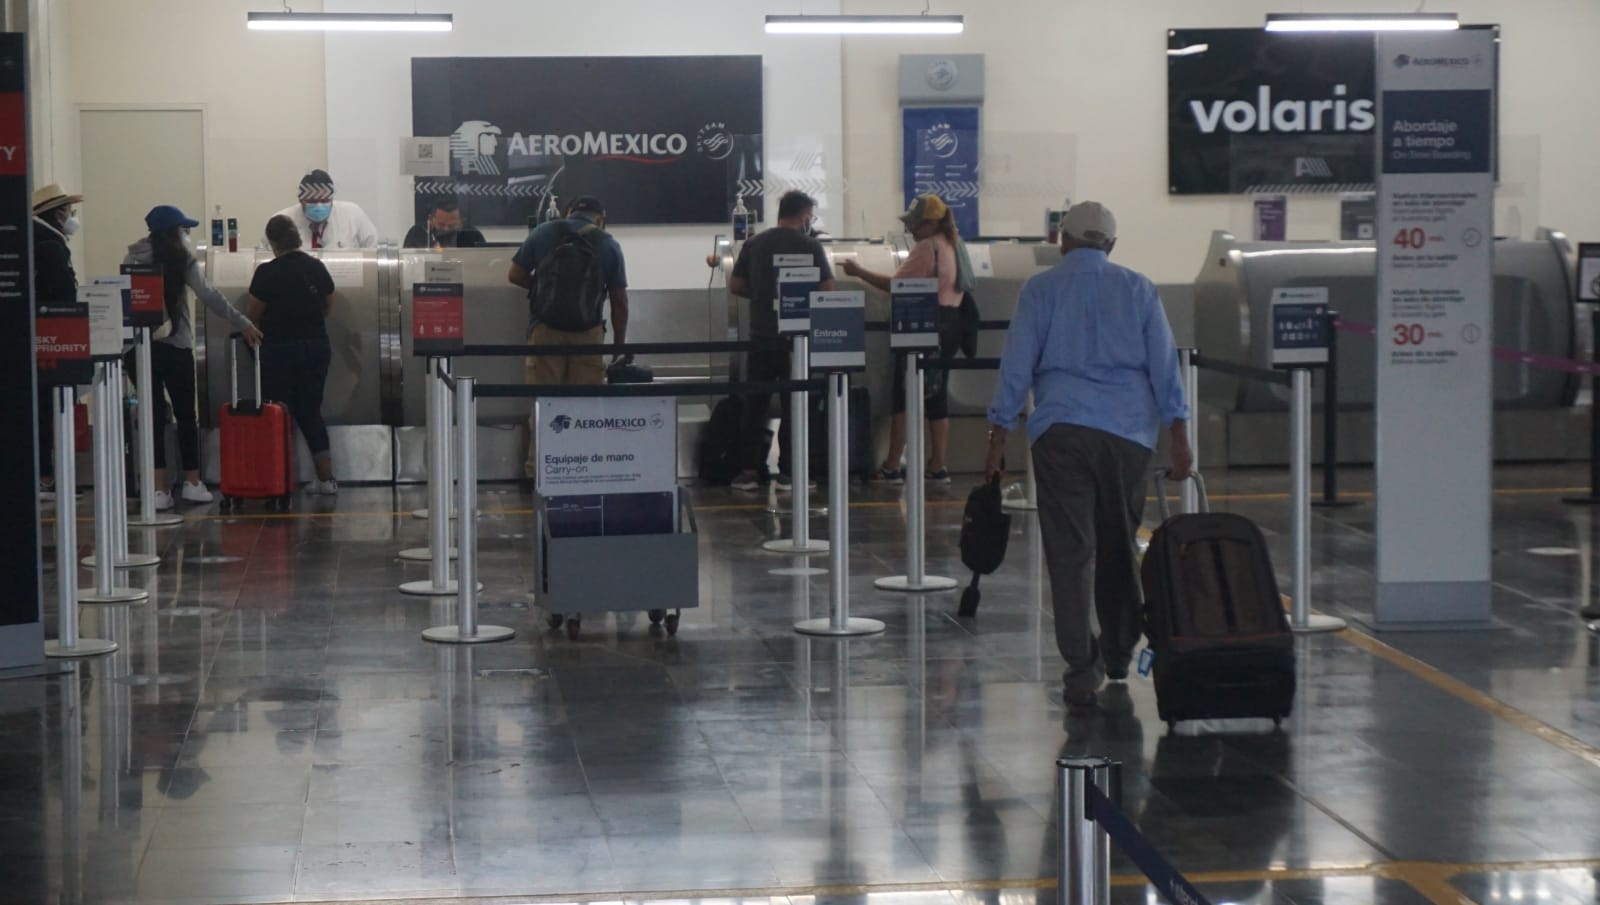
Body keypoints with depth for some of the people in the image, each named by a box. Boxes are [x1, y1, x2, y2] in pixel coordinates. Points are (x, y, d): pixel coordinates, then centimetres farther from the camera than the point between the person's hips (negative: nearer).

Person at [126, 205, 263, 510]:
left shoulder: (133, 259, 8)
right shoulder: (180, 259, -4)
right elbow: (208, 295, -11)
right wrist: (242, 323, -10)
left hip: (139, 345, 3)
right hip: (175, 345, -3)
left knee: (153, 415, 3)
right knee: (185, 415, 9)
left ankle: (160, 486, -2)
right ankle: (191, 482, 14)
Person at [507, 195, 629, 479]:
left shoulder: (543, 233, 5)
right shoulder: (609, 245, 5)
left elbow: (515, 276, 5)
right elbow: (619, 301, 5)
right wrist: (620, 345, 13)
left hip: (545, 328, 0)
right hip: (589, 331, 0)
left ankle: (538, 468, 7)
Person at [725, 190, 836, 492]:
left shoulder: (754, 245, 6)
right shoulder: (809, 246, -7)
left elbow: (735, 286, 9)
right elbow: (829, 290, -10)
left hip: (760, 337, 4)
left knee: (755, 405, 9)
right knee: (793, 406, 3)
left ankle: (748, 470, 6)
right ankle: (788, 471, 3)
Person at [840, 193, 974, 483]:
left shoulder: (927, 247, -13)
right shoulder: (954, 246, 15)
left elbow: (895, 285, -18)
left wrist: (859, 272, -12)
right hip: (947, 328, 9)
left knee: (903, 397, -4)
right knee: (937, 398, 9)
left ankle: (892, 467, -3)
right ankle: (938, 467, 9)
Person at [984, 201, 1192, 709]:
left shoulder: (1041, 290, 5)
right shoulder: (1138, 290, 9)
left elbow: (1016, 365, 2)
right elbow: (1164, 365, 7)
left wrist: (998, 438, 5)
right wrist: (1178, 437, 8)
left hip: (1060, 431, -2)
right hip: (1129, 432, 2)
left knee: (1070, 550, -2)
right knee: (1119, 543, 16)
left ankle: (1082, 669, -7)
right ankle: (1118, 653, 28)